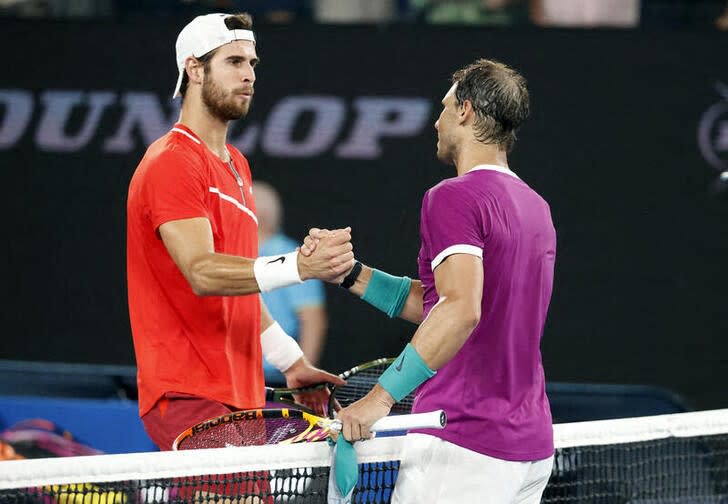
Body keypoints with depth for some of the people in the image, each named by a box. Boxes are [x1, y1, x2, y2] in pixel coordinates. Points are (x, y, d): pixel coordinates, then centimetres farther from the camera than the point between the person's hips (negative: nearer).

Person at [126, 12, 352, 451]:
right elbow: (201, 272, -24)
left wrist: (292, 363, 23)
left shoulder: (236, 165, 22)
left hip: (240, 397, 9)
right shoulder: (172, 163, -10)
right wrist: (300, 266, -35)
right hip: (189, 398, -9)